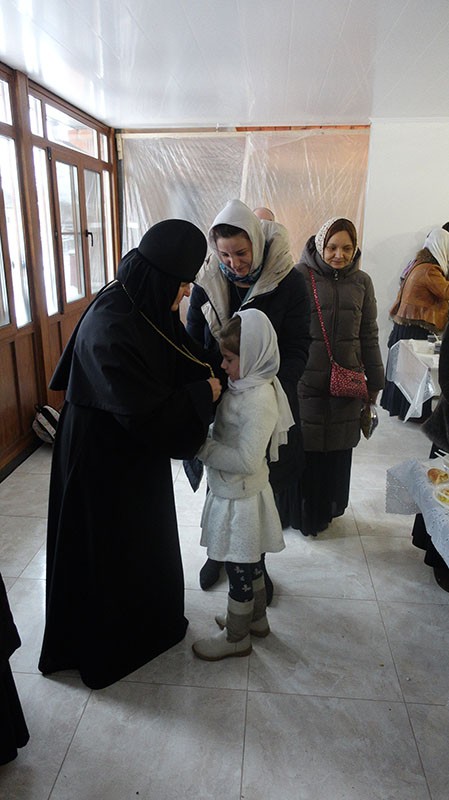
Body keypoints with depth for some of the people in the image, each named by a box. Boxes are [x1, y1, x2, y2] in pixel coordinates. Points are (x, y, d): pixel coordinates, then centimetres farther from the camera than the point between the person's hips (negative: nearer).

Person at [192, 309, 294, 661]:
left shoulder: (259, 399, -28)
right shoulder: (246, 385, 1)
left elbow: (247, 460, -29)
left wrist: (204, 448, -23)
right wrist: (206, 440, -4)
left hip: (241, 499, -9)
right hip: (238, 493, 9)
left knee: (239, 568, 11)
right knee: (250, 563, 25)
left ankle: (236, 637, 32)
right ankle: (256, 618, 46)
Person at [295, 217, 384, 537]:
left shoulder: (361, 282, 7)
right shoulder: (300, 277, -6)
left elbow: (369, 335, 12)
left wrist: (375, 380, 13)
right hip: (306, 379, -3)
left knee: (339, 447, 12)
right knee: (306, 447, 3)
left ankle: (329, 508, 33)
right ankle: (304, 513, 23)